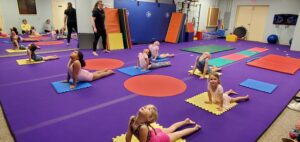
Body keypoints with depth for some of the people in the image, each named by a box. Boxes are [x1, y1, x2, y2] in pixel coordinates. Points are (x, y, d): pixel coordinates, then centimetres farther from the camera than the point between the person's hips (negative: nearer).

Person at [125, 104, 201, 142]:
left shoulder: (143, 127, -45)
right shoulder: (132, 118, -26)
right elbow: (128, 134, -15)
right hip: (155, 133, 5)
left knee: (179, 133, 20)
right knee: (170, 129, 32)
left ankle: (195, 128, 46)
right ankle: (185, 122, 58)